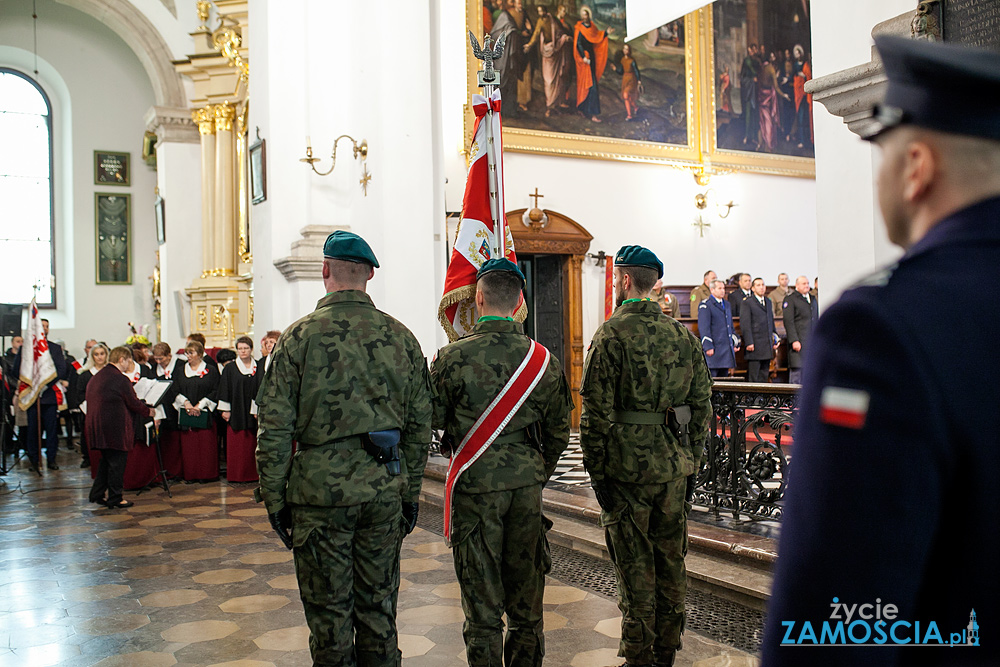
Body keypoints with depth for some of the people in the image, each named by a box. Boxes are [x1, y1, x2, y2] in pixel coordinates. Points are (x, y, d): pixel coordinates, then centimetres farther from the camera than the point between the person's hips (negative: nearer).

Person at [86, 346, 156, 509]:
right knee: (117, 463, 1)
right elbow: (133, 402, -11)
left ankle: (97, 494, 24)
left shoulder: (96, 377, 12)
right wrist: (148, 411, 7)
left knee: (106, 460, 20)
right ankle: (115, 499, 7)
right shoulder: (120, 379, -16)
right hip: (115, 429, -9)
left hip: (96, 427, 9)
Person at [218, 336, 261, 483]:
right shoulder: (230, 368, 4)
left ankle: (252, 474, 10)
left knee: (251, 444, 3)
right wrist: (225, 410, -4)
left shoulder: (258, 367, 8)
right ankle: (236, 475, 5)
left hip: (252, 413, 1)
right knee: (236, 444, -1)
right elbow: (224, 389, 2)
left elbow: (261, 389, 6)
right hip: (236, 412, -1)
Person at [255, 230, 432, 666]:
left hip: (322, 488, -3)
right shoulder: (401, 337, 4)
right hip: (385, 488, 3)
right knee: (378, 608, 14)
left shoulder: (300, 336, -6)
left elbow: (275, 429, -7)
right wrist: (410, 491, 16)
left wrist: (275, 499, 2)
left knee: (329, 613, 8)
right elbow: (420, 425, 8)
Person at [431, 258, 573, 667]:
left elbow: (433, 419, -2)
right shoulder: (543, 359, 0)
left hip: (476, 485, -3)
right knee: (526, 597, 16)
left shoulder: (453, 357, -11)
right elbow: (559, 433, 7)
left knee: (482, 601, 7)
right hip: (527, 484, 3)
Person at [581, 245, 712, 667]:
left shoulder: (612, 335, -11)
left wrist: (597, 471, -8)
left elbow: (597, 413, -15)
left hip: (628, 469, -5)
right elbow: (702, 406, 9)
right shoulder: (683, 335, 7)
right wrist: (691, 464, 15)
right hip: (674, 466, 6)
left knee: (635, 568, 4)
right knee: (671, 561, 15)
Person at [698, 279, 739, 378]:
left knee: (723, 376, 9)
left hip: (727, 349, 7)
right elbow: (703, 328, -11)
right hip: (713, 349, -7)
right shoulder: (705, 305, -5)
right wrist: (708, 346, -17)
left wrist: (735, 342, 17)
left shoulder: (727, 305, 19)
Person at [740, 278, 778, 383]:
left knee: (764, 376, 9)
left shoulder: (768, 302, 18)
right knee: (753, 377, -6)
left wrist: (775, 339, 16)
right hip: (754, 346, -7)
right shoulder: (747, 303, -4)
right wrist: (749, 343, -15)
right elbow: (745, 325, -9)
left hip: (767, 347, 7)